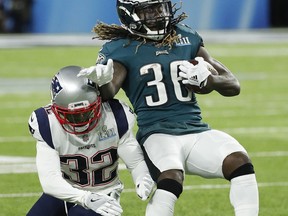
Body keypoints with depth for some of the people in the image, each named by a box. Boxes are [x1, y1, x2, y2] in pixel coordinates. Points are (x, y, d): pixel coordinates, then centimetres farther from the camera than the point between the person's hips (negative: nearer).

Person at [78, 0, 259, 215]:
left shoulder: (187, 38, 13)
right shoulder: (121, 49, 1)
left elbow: (233, 86, 15)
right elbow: (107, 93, -17)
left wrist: (210, 80, -8)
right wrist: (103, 81, -42)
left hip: (196, 130, 4)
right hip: (157, 133, -4)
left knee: (240, 162, -23)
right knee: (171, 178, -34)